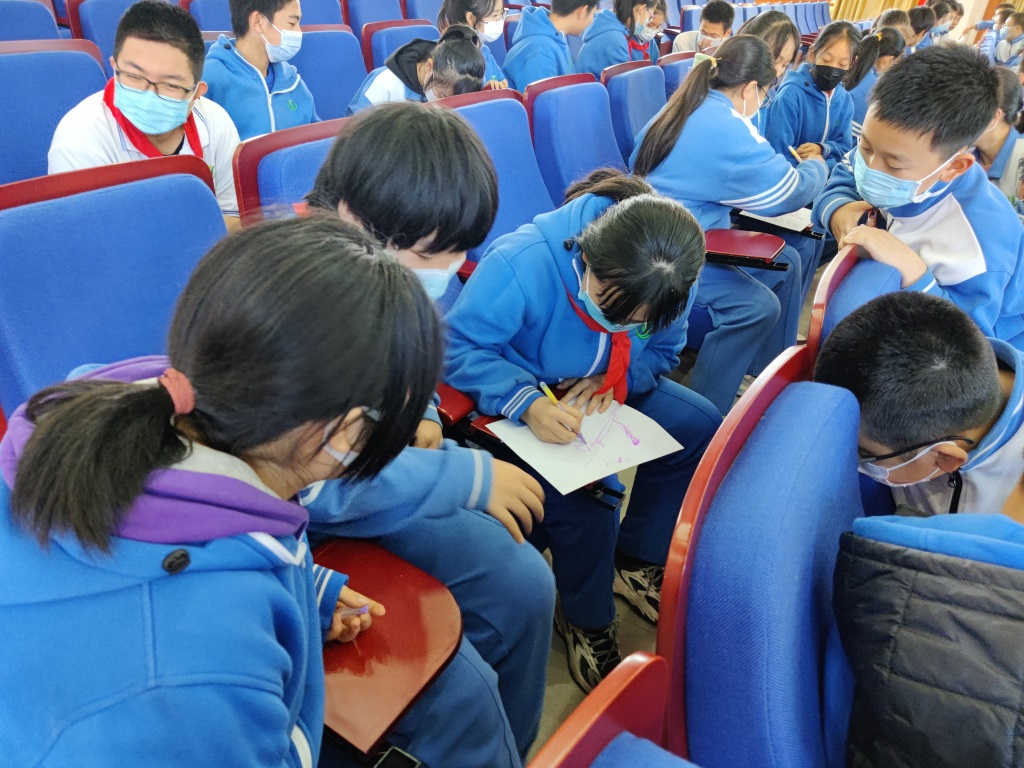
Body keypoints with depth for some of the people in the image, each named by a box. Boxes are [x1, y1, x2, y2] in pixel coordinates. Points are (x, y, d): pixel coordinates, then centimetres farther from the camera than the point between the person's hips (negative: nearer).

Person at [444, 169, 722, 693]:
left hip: (600, 394, 6)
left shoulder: (664, 285, -15)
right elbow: (461, 346, -28)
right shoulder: (521, 263, -33)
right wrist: (526, 404, -42)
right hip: (522, 404, -6)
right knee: (584, 502, -27)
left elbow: (662, 352, 1)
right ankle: (585, 620, 6)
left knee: (699, 426, -8)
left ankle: (635, 559, 12)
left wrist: (615, 380, -22)